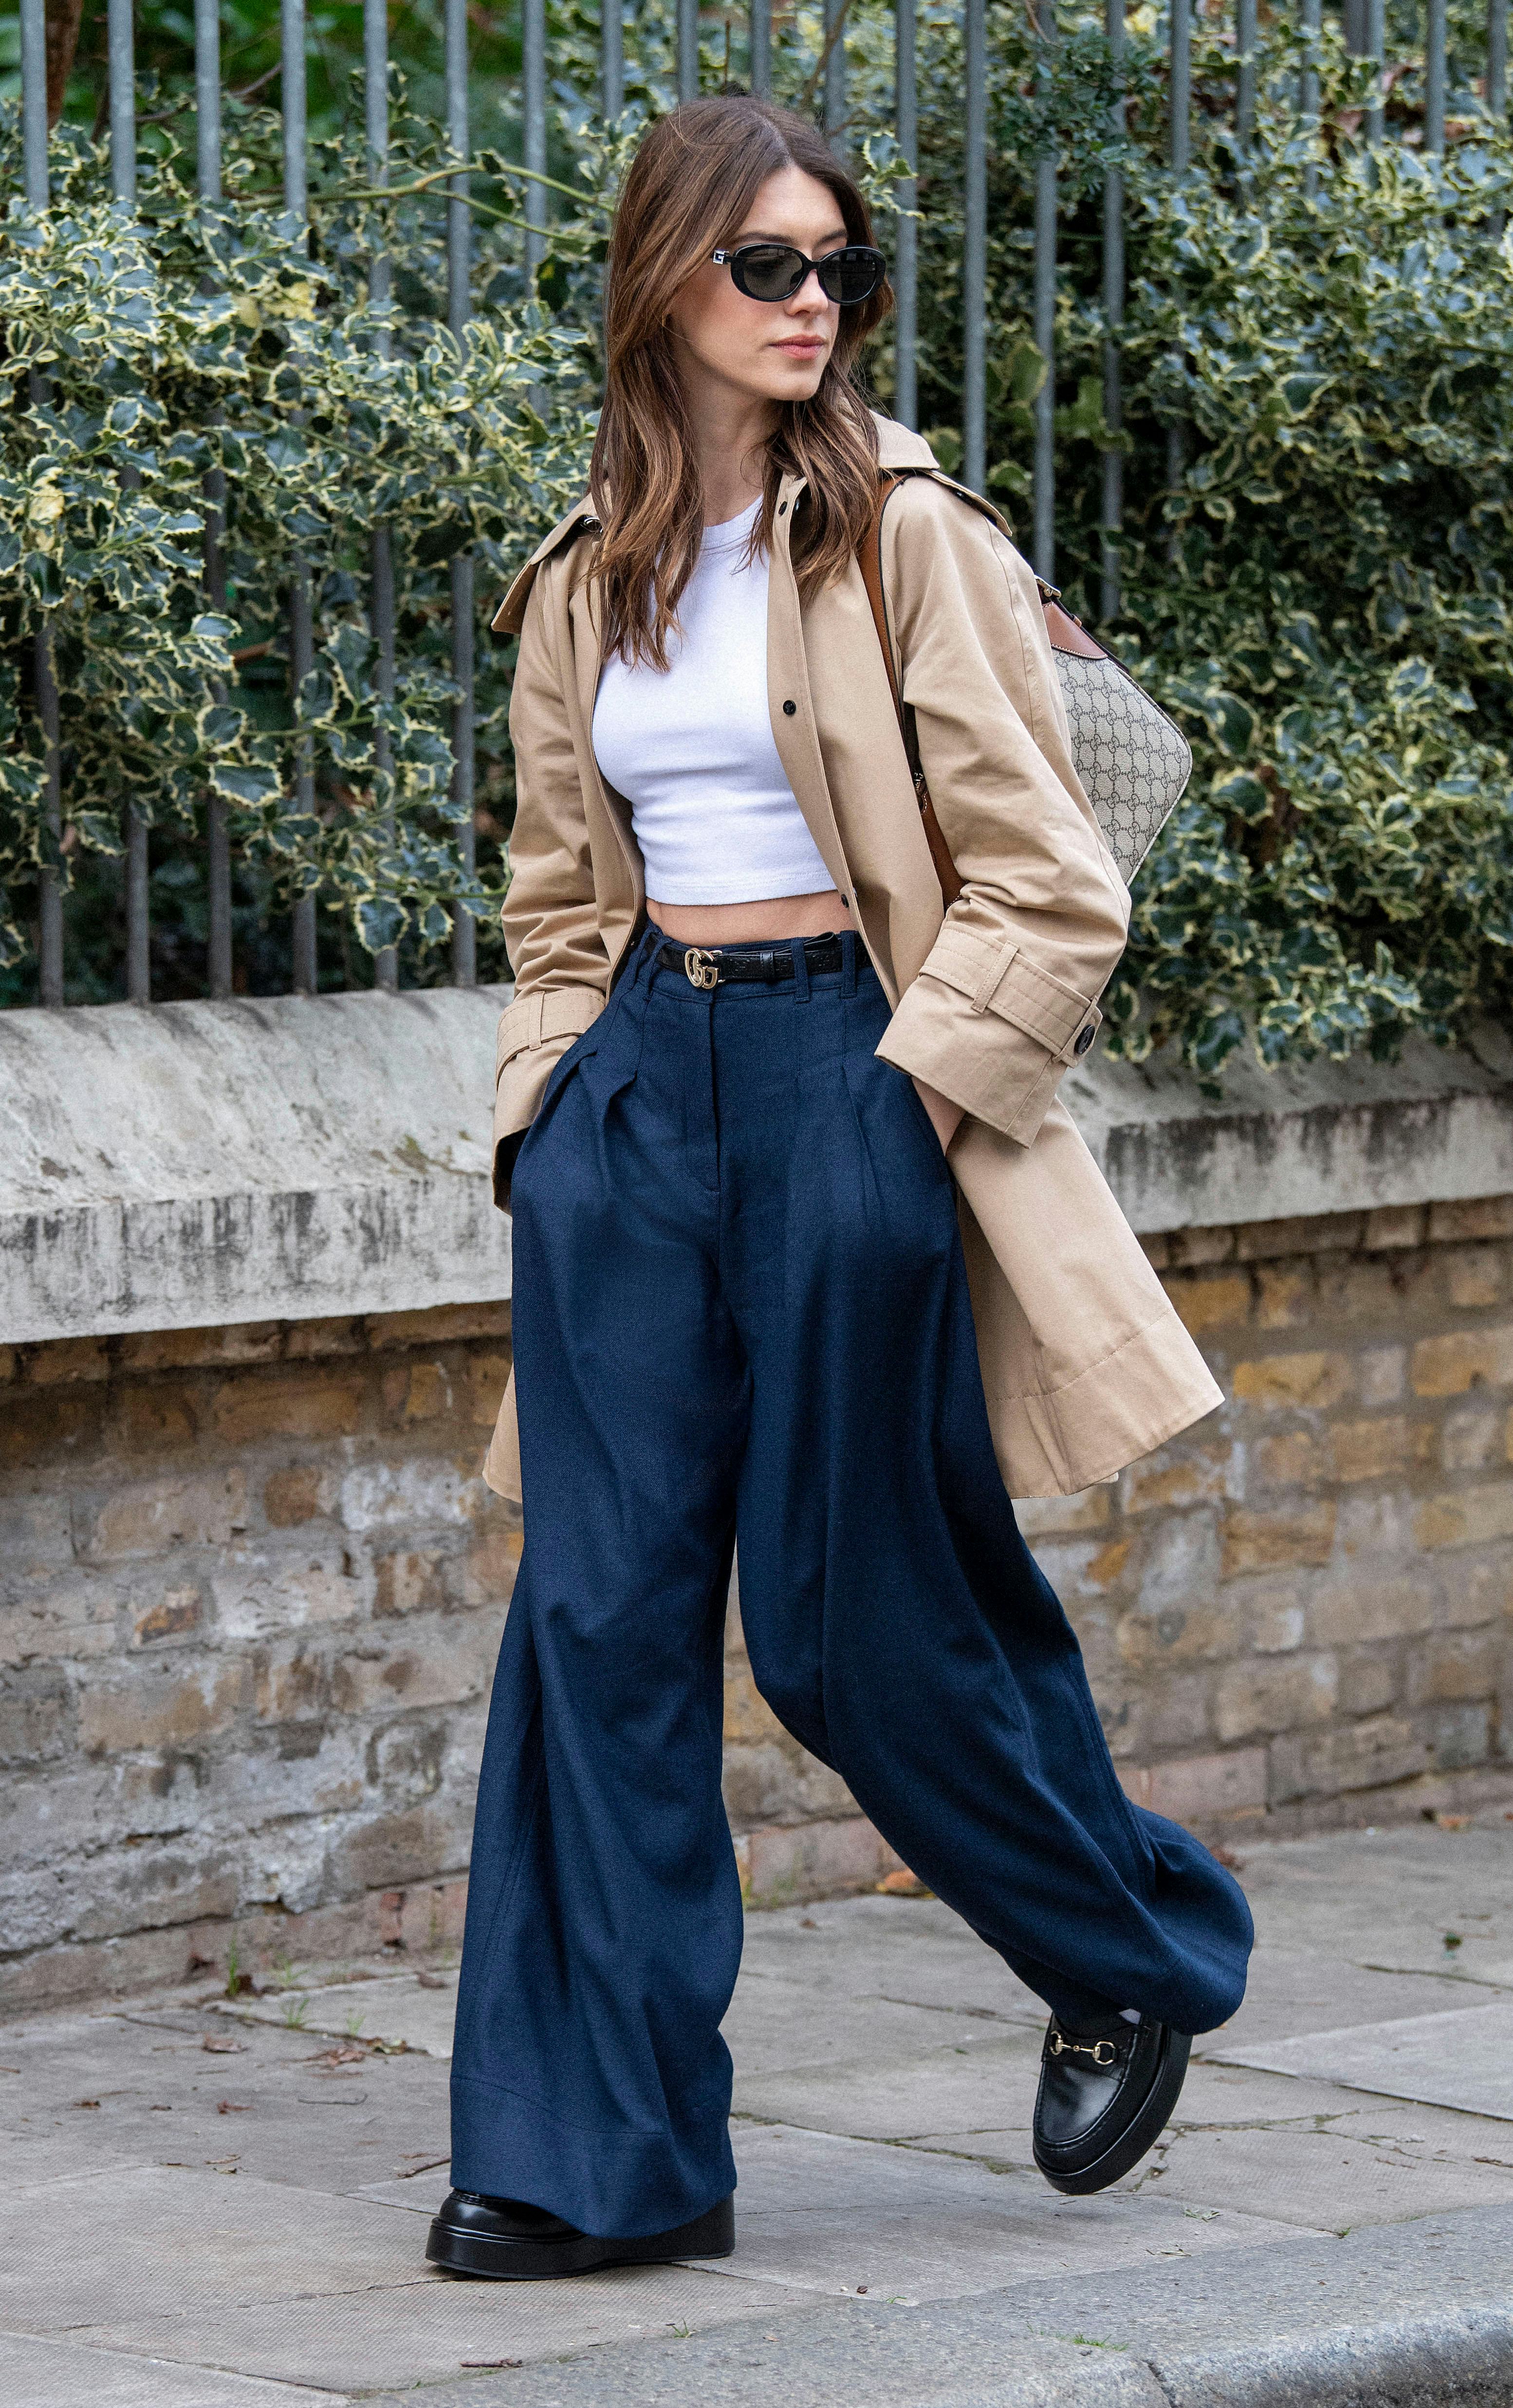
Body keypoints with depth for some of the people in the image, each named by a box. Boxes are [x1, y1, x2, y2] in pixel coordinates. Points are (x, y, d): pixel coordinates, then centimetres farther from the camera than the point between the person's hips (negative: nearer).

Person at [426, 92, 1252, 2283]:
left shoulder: (905, 537, -5)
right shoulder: (585, 582, 10)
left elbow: (1047, 886, -7)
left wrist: (903, 1103, -13)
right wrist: (545, 1110, 7)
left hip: (851, 1083, -5)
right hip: (635, 1090, 5)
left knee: (854, 1619, 1)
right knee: (601, 1609, -1)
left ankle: (1141, 1959, 27)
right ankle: (595, 2150, 3)